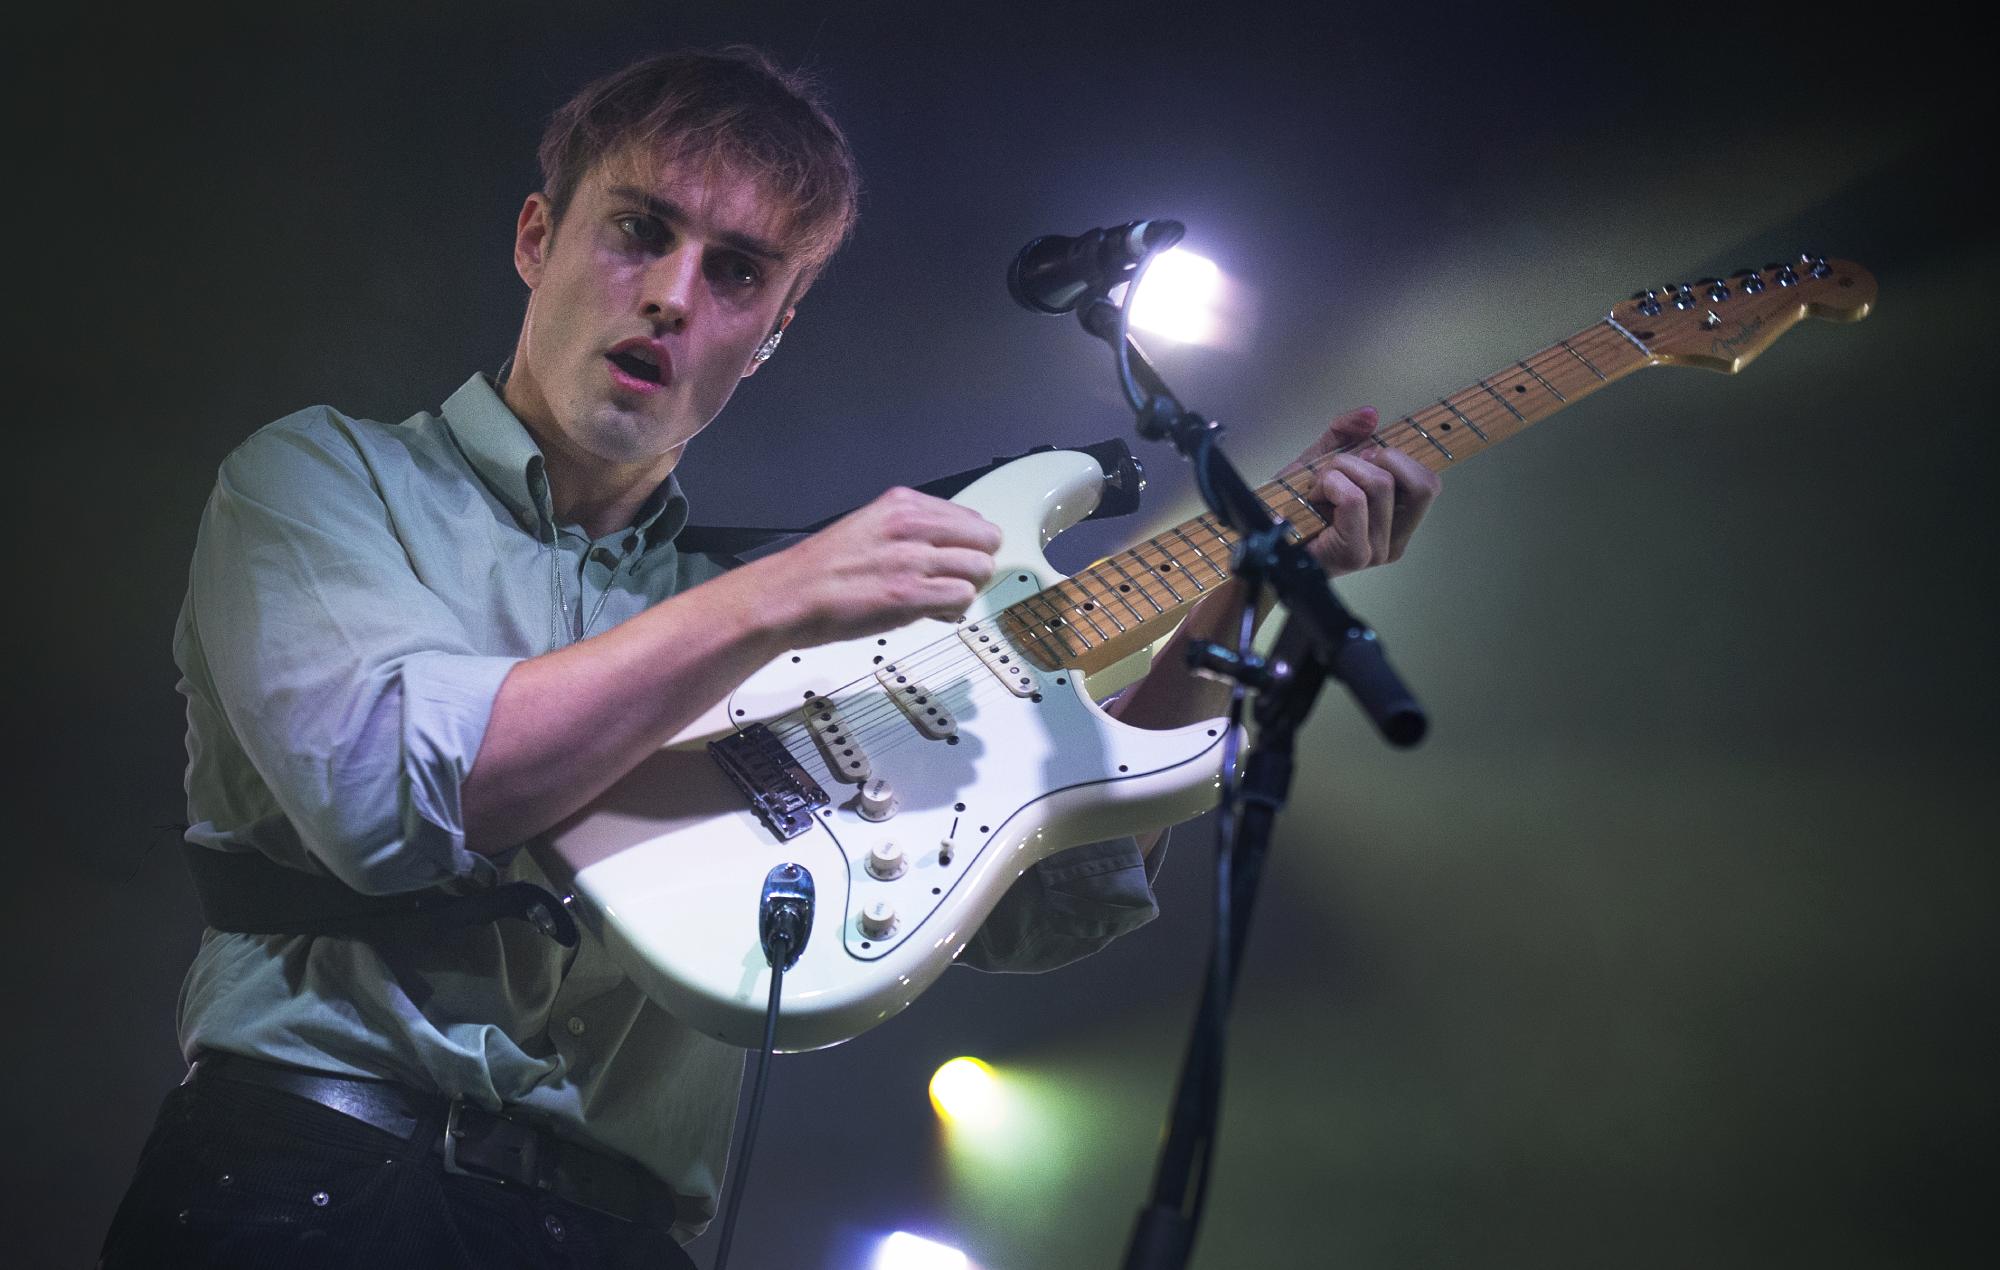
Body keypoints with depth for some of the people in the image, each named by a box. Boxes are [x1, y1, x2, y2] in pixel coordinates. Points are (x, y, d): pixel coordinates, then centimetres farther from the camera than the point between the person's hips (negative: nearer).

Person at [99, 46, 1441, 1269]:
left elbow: (1030, 908, 9)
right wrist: (763, 605, -17)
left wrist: (1236, 597, 3)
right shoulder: (325, 474, 4)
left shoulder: (775, 613, 15)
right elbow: (373, 789, -15)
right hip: (313, 1152, -3)